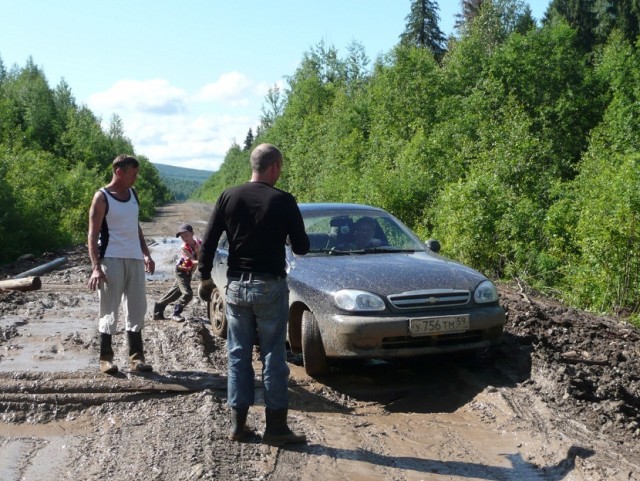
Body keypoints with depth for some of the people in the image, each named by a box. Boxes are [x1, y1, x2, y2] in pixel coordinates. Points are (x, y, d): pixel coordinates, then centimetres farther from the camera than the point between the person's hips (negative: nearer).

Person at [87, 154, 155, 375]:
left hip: (135, 259, 6)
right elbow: (93, 235, -10)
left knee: (137, 310, 6)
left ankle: (136, 358, 13)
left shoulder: (133, 194, 12)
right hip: (112, 259, -6)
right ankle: (105, 358, 9)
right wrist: (96, 267, -19)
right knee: (109, 311, 0)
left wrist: (146, 254, 14)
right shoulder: (102, 197, -7)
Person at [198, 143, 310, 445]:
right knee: (273, 357, 4)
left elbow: (208, 242, 0)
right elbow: (301, 247, -3)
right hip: (270, 286, -3)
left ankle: (238, 424, 16)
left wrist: (205, 278, 10)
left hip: (236, 286, 3)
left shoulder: (229, 197, 1)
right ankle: (275, 428, 8)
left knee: (238, 355, 11)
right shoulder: (283, 201, -9)